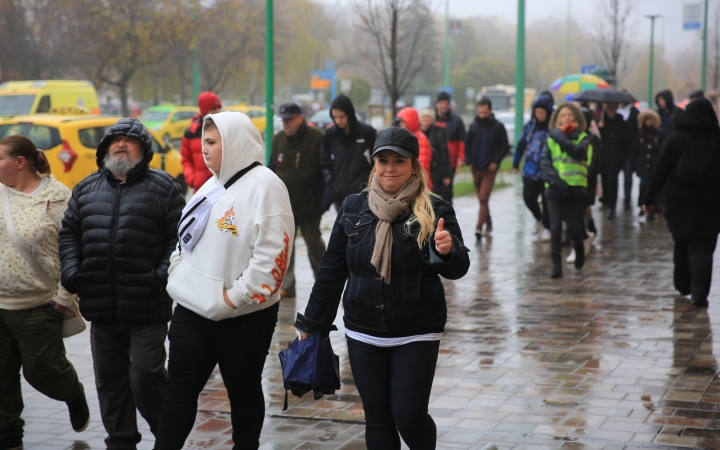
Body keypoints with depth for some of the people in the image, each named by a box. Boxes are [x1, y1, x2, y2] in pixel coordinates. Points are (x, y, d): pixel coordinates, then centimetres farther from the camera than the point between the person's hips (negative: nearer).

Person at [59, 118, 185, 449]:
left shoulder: (162, 187, 0)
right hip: (102, 306, 5)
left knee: (146, 373, -5)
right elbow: (69, 233, 17)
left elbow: (179, 236, -3)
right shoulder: (87, 189, 14)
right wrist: (70, 271, 3)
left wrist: (163, 275, -13)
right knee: (110, 378, 10)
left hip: (147, 306, -5)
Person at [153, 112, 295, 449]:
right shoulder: (213, 185, 12)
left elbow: (272, 254, -22)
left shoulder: (263, 186, -15)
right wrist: (178, 275, 7)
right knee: (179, 389, 6)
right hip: (193, 308, 7)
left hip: (244, 317, -7)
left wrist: (236, 297, -20)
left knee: (243, 391, 9)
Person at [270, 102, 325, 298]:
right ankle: (286, 285, 10)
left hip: (309, 204, -5)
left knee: (314, 242, 5)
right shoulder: (278, 139, 8)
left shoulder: (316, 138, -9)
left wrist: (324, 200, -10)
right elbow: (272, 169, 13)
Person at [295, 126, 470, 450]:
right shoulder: (353, 208, 3)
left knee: (408, 416, -5)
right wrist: (311, 323, 12)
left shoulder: (434, 211, -7)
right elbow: (332, 270, 9)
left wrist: (448, 251, -35)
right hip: (363, 335, 3)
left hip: (416, 335, -3)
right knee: (377, 418, 8)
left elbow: (457, 269, -12)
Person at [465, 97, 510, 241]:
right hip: (476, 168, 4)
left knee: (484, 198, -12)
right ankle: (488, 224, 24)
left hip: (489, 169, -4)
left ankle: (479, 227, -15)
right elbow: (467, 145, 11)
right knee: (482, 199, 11)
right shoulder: (474, 125, 4)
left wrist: (496, 162, -12)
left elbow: (505, 147, -2)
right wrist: (469, 161, -2)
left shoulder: (498, 126, -5)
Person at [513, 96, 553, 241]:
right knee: (528, 198, 3)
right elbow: (521, 144, 13)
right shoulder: (530, 126, 4)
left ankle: (546, 228, 14)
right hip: (531, 169, 4)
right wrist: (516, 163, 15)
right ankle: (539, 218, 31)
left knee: (546, 200, 2)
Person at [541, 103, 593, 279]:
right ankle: (556, 265, -2)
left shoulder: (583, 138, 3)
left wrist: (560, 136, -15)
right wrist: (555, 180, -15)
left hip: (576, 188, -1)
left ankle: (579, 250, 33)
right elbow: (545, 163, 0)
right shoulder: (551, 139, 7)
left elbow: (578, 152, -18)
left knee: (573, 228, 1)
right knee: (555, 228, -7)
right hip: (555, 189, 1)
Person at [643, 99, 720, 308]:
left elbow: (660, 172, -4)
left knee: (682, 246, 18)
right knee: (702, 249, -1)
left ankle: (683, 285, 32)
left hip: (679, 204, 1)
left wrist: (649, 198, 3)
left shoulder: (674, 140, -4)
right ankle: (699, 294, -10)